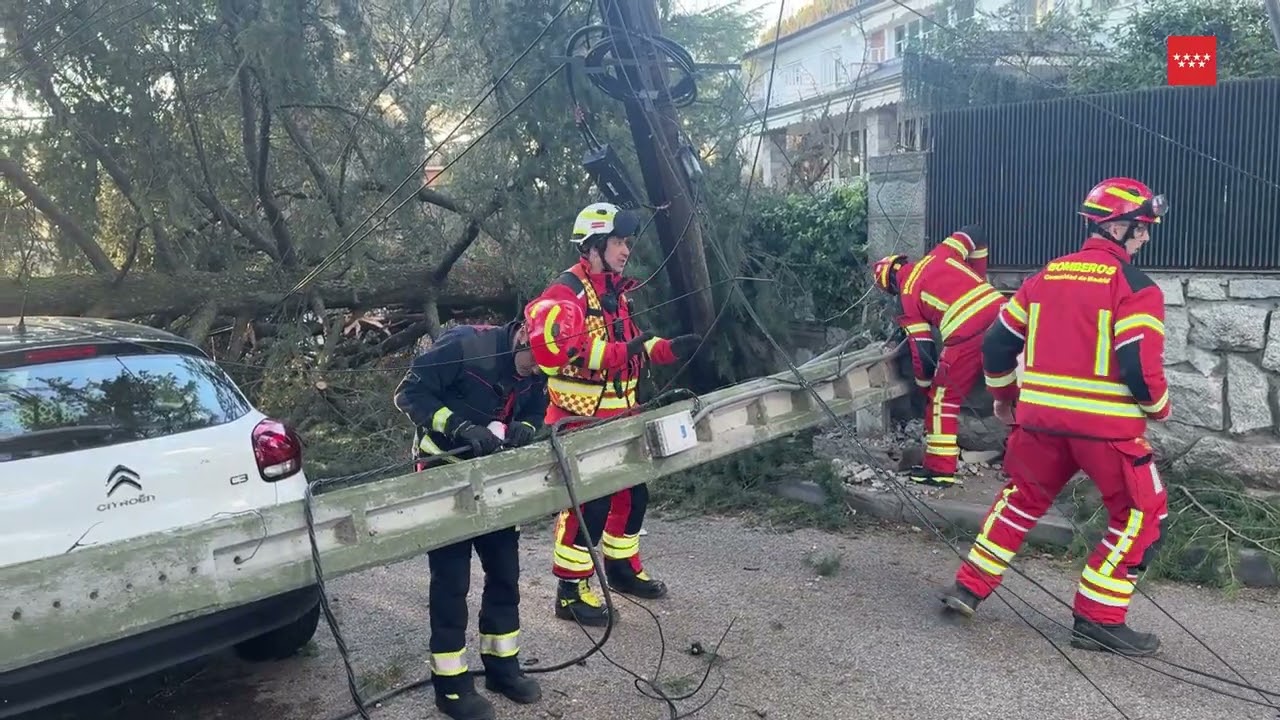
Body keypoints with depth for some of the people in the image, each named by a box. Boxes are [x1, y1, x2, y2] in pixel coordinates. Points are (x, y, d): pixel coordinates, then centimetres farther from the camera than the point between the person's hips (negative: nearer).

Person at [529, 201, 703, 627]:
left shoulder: (615, 291, 15)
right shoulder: (566, 292, -15)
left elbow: (631, 346, 20)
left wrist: (670, 349, 6)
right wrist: (622, 352, -34)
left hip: (617, 417, 9)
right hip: (580, 419, -9)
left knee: (632, 493, 17)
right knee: (588, 503, -8)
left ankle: (622, 567, 36)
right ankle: (570, 592, 5)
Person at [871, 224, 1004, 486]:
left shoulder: (907, 296, 11)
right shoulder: (940, 255, 21)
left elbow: (922, 348, 10)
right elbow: (974, 233, 19)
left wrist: (925, 384, 25)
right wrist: (978, 279, 27)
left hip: (967, 335, -5)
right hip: (1000, 315, 5)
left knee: (943, 397, 10)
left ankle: (940, 469, 12)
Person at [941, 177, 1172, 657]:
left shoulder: (1045, 277, 9)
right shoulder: (1135, 288, -9)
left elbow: (997, 343, 12)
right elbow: (1140, 366, -16)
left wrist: (1003, 395, 26)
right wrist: (1159, 408, 5)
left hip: (1040, 417, 6)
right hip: (1107, 424, -6)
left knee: (1022, 498, 24)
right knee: (1141, 513, 12)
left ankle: (969, 587, 24)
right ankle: (1098, 619, 13)